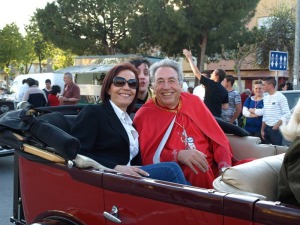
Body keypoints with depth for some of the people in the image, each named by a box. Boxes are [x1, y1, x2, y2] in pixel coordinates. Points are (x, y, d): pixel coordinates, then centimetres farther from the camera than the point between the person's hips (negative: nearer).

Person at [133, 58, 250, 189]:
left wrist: (225, 167, -9)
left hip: (213, 168, 4)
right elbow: (147, 157, -7)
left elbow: (218, 138, 9)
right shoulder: (144, 116, -1)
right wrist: (178, 155, -24)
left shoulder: (194, 102, 9)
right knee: (197, 169, -37)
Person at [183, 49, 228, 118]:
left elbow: (196, 72, -7)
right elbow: (225, 106, 6)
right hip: (217, 117, 6)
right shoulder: (224, 91, 6)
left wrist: (189, 58, 1)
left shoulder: (210, 84, -9)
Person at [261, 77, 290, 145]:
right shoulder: (265, 98, 14)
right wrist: (262, 130, 14)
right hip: (267, 128, 7)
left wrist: (278, 124, -20)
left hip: (276, 128, -7)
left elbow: (287, 113, -12)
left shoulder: (280, 97, -8)